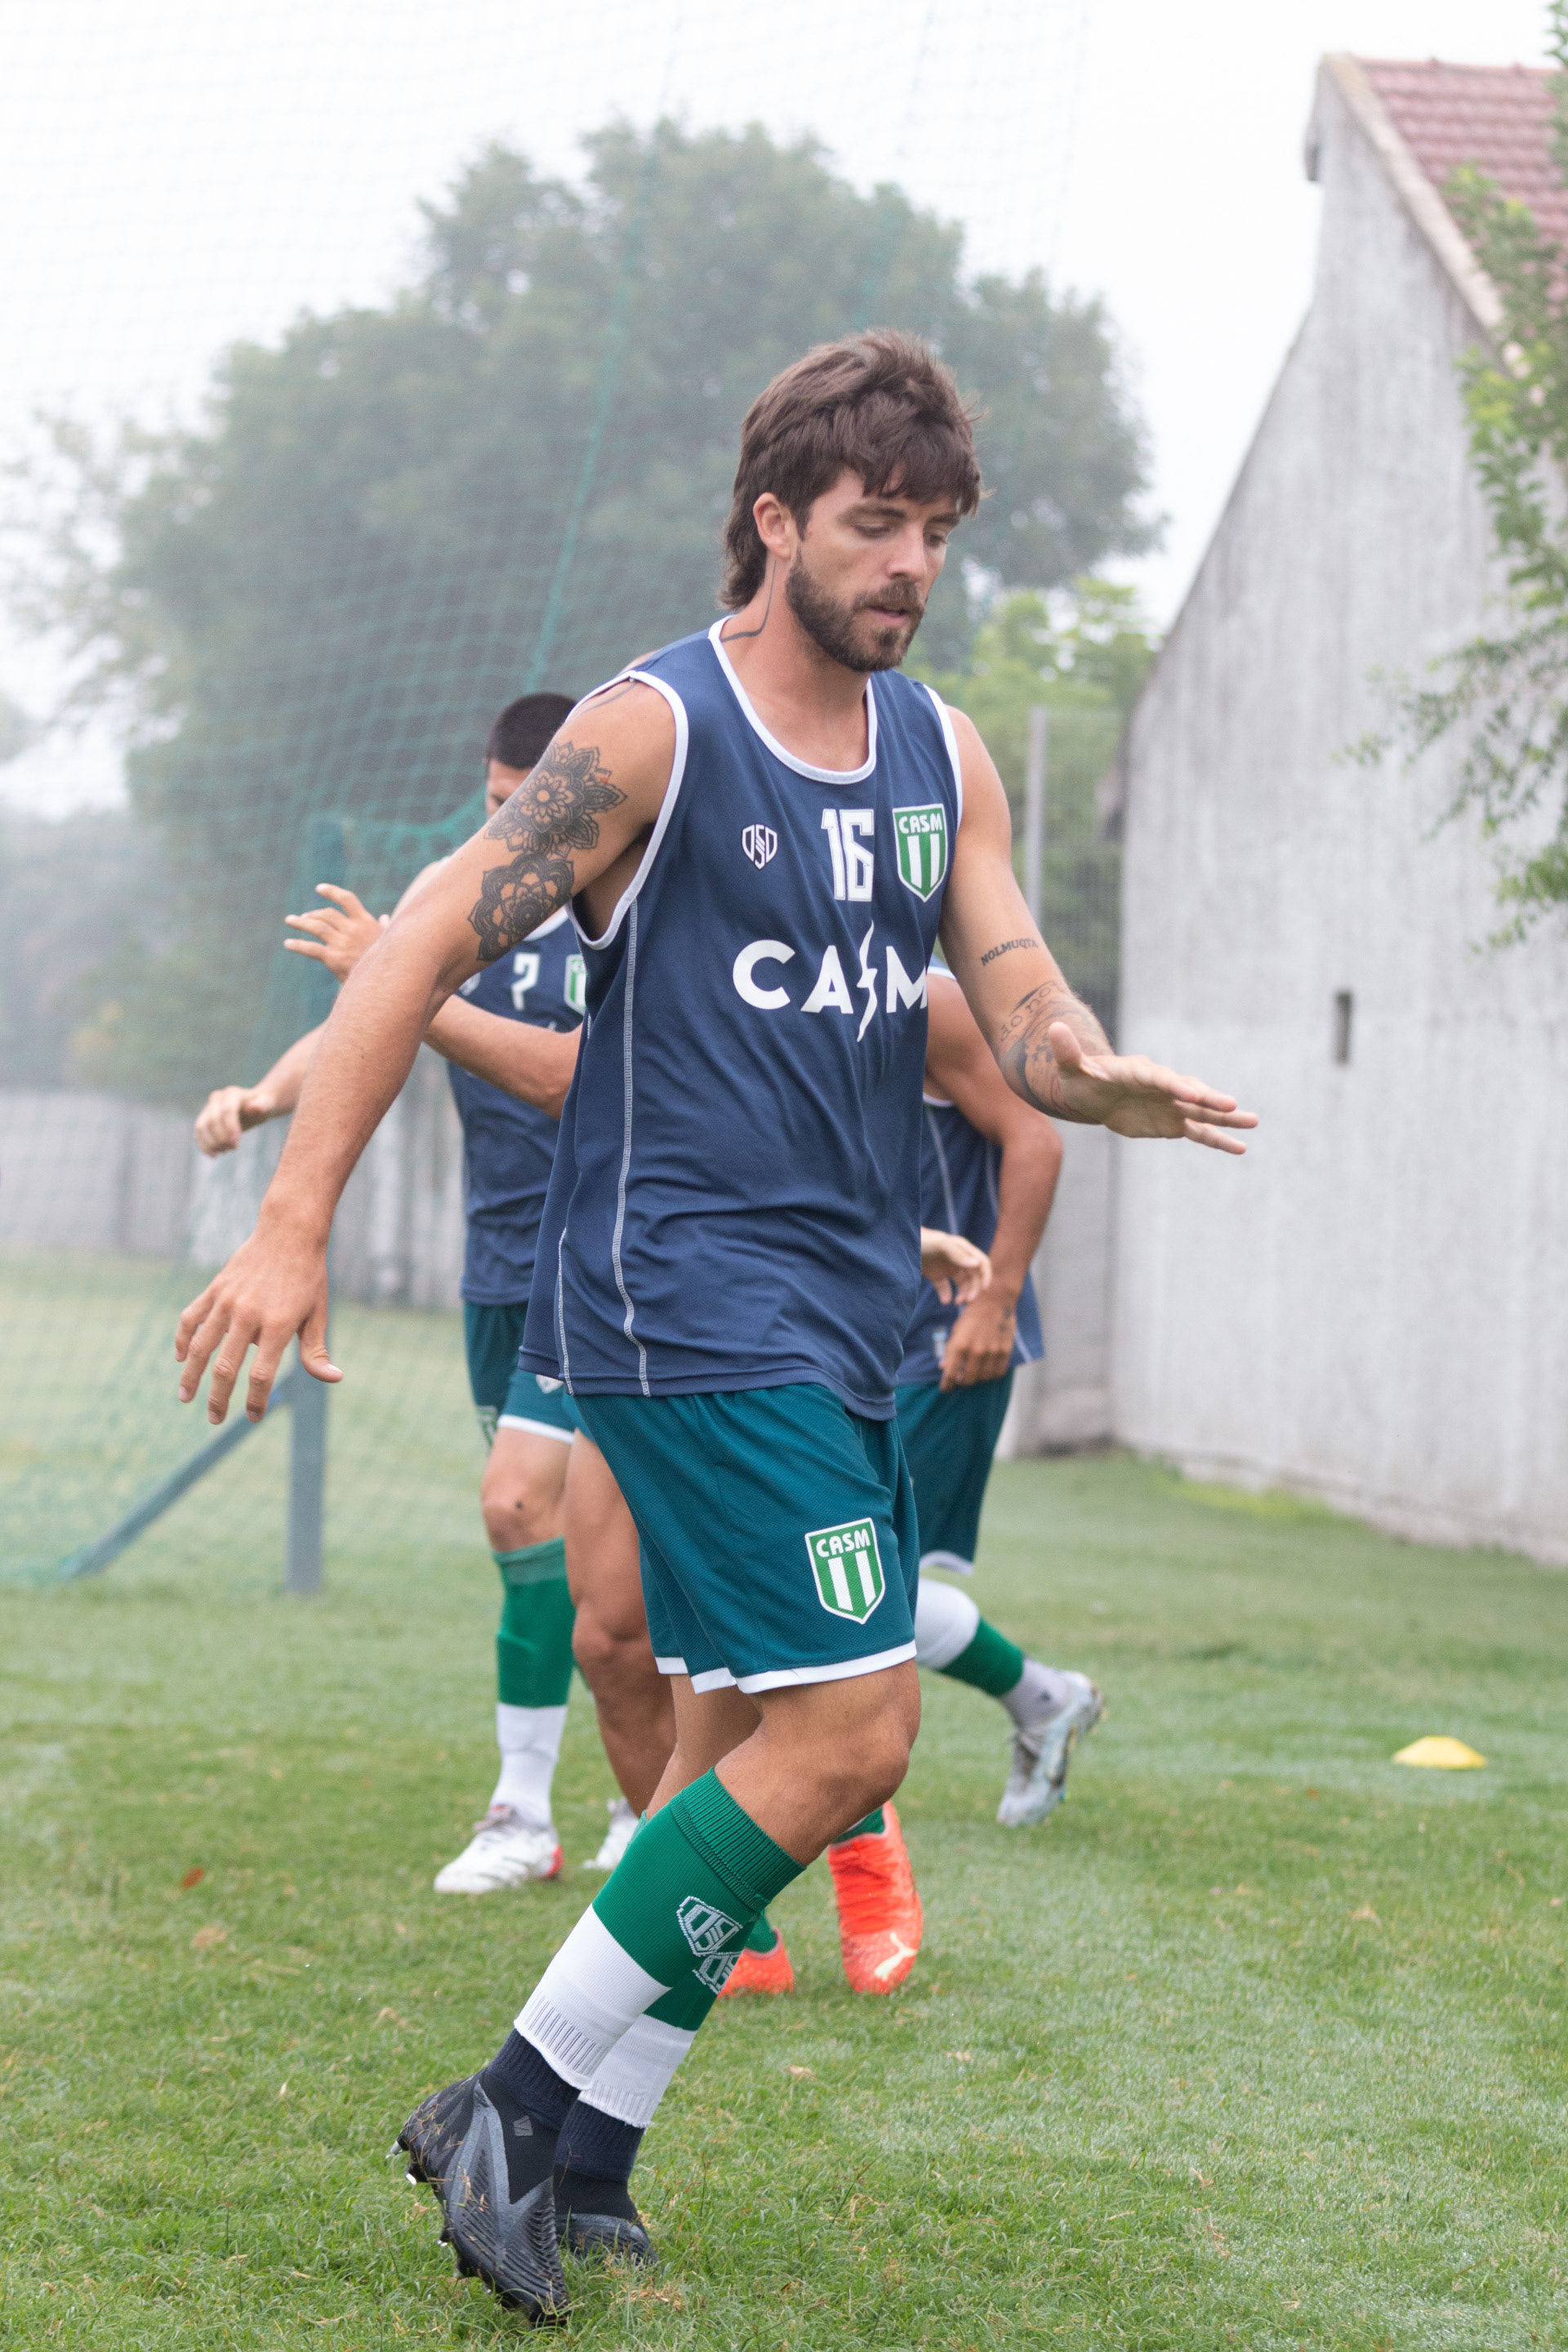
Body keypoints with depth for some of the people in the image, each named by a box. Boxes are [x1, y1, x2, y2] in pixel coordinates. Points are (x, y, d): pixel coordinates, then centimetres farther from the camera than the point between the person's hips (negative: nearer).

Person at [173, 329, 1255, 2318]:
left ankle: (571, 2159, 19)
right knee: (849, 1733, -14)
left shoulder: (943, 757, 12)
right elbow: (425, 950, -11)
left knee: (744, 1747, 10)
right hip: (685, 1307, -8)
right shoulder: (652, 732, -9)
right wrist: (292, 1226, -17)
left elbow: (1017, 1010, 6)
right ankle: (514, 2112, -6)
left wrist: (1096, 1076, -20)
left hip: (839, 1325, 8)